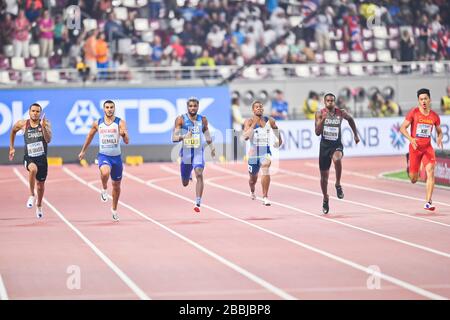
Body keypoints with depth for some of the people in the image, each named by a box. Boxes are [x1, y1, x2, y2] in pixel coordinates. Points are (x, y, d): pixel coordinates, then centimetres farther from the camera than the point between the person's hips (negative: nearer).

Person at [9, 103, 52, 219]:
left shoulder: (45, 123, -8)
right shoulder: (23, 124, -4)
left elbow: (48, 140, -21)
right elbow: (13, 131, 17)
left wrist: (43, 127, -35)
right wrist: (11, 147, 17)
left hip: (42, 158, 1)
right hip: (29, 157, -1)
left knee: (41, 183, 15)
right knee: (33, 169, -36)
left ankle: (39, 206, 42)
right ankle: (31, 195, -19)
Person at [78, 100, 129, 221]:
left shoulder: (120, 122, -7)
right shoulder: (97, 123, 1)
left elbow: (127, 141, -16)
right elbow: (90, 136, 18)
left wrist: (123, 134, -38)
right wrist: (83, 151, 24)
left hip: (116, 157, 1)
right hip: (103, 155, -1)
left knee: (116, 185, 14)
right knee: (105, 172, -35)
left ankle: (114, 209, 35)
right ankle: (104, 189, -4)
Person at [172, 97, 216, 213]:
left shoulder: (203, 120, 1)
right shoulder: (181, 119, -8)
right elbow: (174, 138, -13)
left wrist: (212, 147, 26)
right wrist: (183, 137, -33)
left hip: (198, 152, 0)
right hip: (186, 152, 0)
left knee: (199, 175, -24)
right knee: (185, 183, 13)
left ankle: (198, 204, -25)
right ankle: (189, 174, 53)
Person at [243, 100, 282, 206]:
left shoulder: (270, 121, 0)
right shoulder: (249, 122, -7)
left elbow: (276, 129, 21)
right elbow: (246, 137, -21)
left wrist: (279, 139, 23)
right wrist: (253, 124, -23)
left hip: (266, 151, 0)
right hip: (254, 151, 0)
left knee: (266, 168, -31)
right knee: (253, 177, 17)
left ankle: (265, 197, -27)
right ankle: (252, 191, 54)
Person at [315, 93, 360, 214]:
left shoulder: (341, 113, -3)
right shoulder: (320, 114, -6)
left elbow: (350, 119, 19)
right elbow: (317, 133, -13)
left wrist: (355, 135, 21)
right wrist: (323, 120, -26)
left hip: (337, 145, -1)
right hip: (325, 145, 1)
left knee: (337, 159, -37)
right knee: (324, 175, 8)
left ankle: (338, 185, -16)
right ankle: (325, 199, 31)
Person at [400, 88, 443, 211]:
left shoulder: (434, 116, 2)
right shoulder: (413, 112, -6)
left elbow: (439, 131, 16)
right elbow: (402, 128, -7)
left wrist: (439, 138, -8)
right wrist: (411, 139, -24)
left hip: (428, 148, 1)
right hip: (415, 147, -1)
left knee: (430, 172, -20)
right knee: (413, 178, 5)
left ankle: (428, 202, -19)